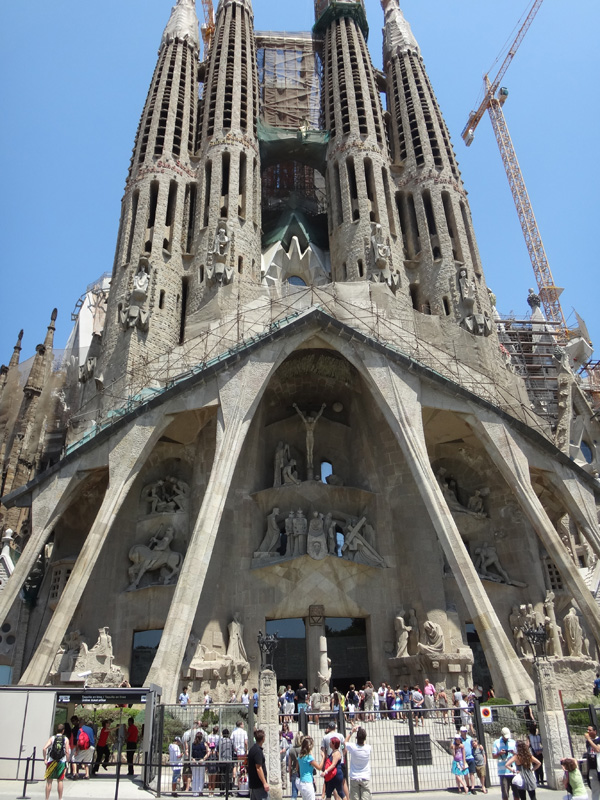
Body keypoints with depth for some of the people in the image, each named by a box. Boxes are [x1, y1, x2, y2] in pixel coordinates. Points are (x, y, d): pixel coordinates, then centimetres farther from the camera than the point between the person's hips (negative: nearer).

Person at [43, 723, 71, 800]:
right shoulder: (65, 739, 2)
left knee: (49, 781, 10)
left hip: (51, 762, 0)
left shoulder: (52, 738, 1)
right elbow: (67, 752, -4)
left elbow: (44, 748, -11)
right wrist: (67, 762, 6)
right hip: (61, 762, 0)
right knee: (60, 780, 10)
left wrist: (45, 759, 0)